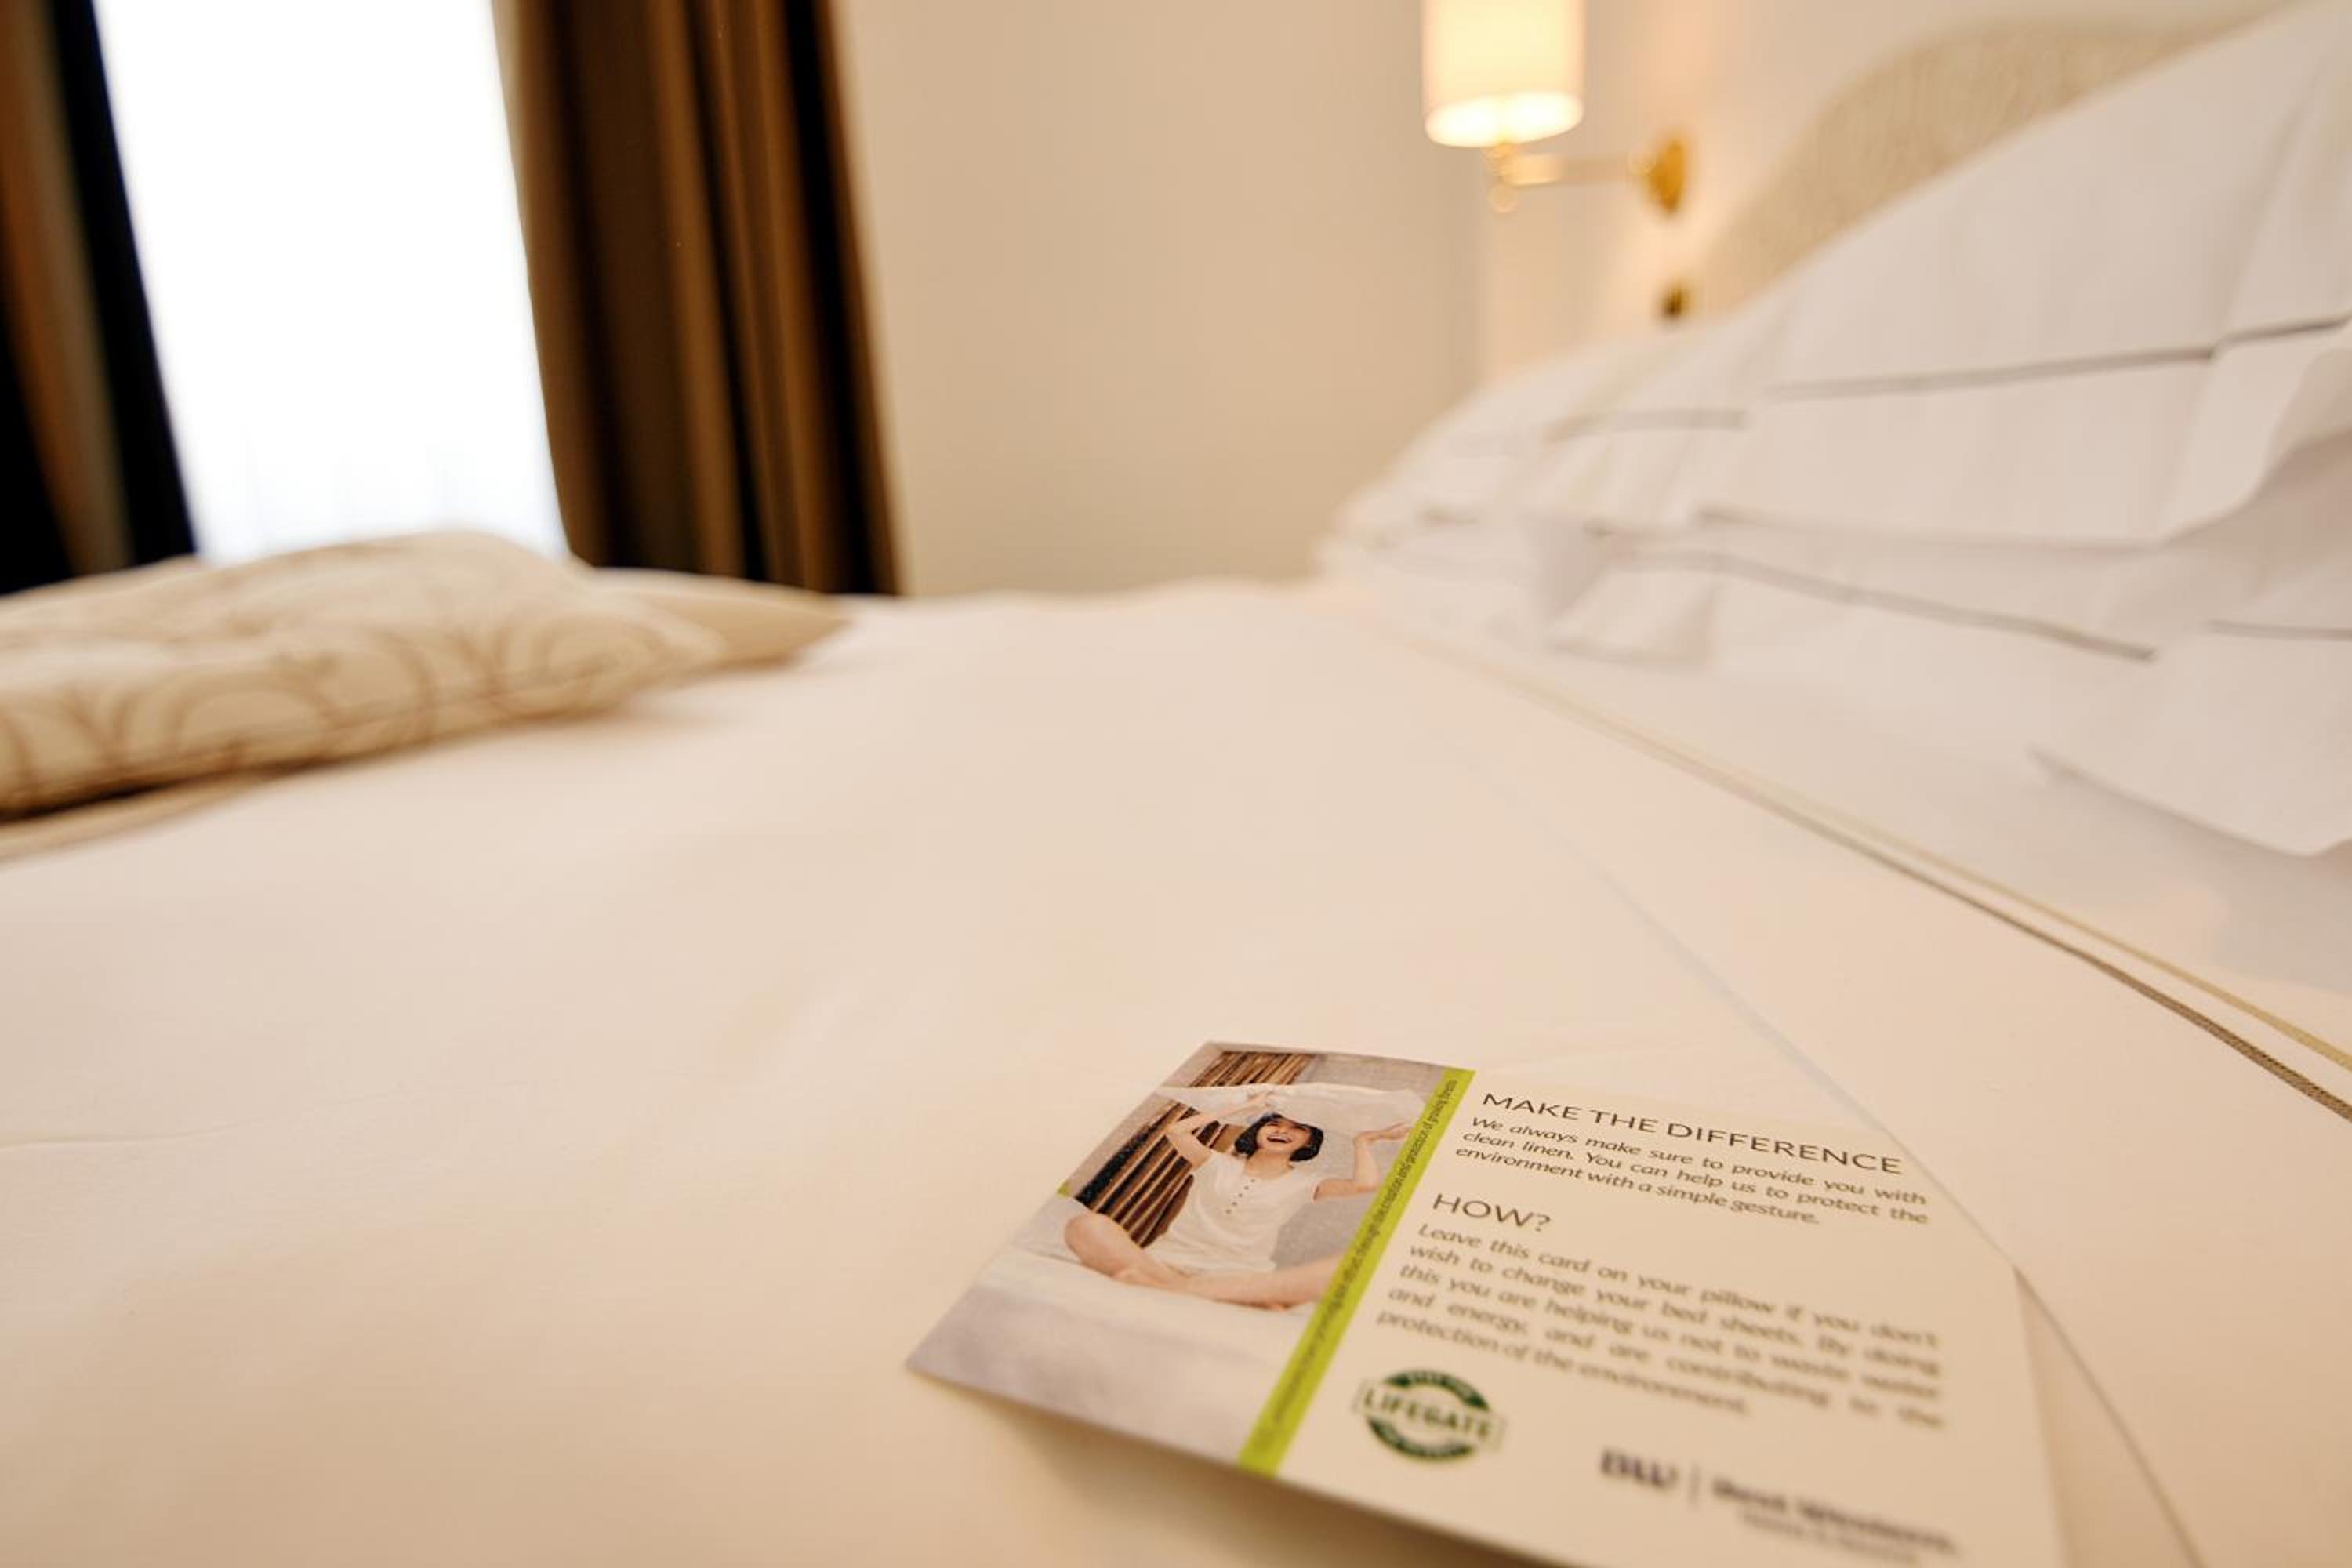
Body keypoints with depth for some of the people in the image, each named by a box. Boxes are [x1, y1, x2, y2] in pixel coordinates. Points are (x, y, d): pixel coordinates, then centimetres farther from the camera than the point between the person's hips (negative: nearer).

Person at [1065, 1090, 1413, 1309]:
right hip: (1168, 1262, 0)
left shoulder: (1302, 1184, 17)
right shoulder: (1218, 1165, 21)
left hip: (1241, 1280, 0)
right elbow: (1177, 1131, 4)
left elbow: (1365, 1182, -2)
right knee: (1087, 1227, -27)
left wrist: (1363, 1140, 18)